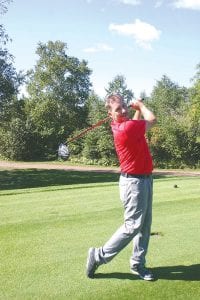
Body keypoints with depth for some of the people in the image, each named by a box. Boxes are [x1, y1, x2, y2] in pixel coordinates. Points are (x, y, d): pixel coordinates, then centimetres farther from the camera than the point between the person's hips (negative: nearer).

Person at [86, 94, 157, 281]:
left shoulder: (122, 125, 4)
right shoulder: (126, 128, -24)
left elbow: (138, 121, 29)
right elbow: (152, 120, -7)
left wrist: (138, 109, 13)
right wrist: (141, 105, 9)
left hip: (144, 179, 9)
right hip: (134, 182, -9)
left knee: (145, 225, 12)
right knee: (133, 225, -4)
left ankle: (137, 264, 20)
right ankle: (99, 256, 8)